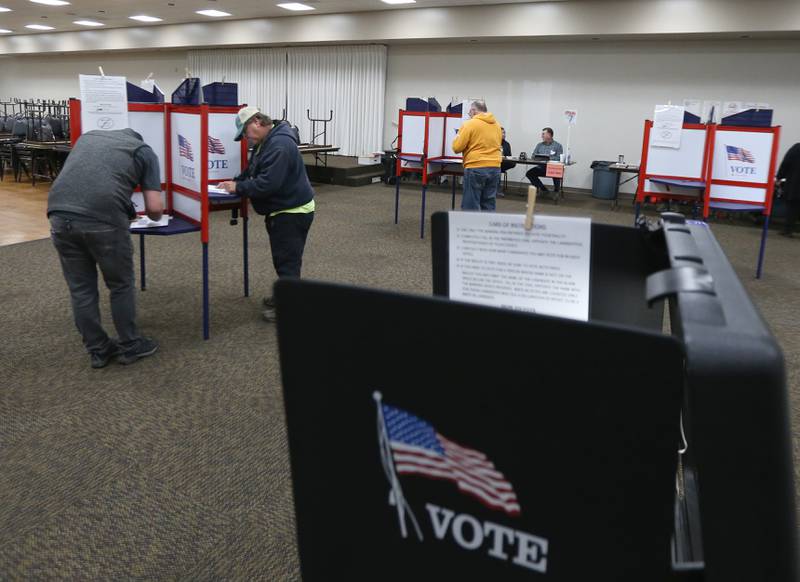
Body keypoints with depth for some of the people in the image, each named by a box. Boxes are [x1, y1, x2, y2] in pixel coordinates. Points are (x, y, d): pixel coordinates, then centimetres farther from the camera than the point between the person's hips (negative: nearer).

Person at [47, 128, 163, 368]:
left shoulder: (87, 136, 31)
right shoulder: (144, 150, 17)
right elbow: (154, 207, 8)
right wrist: (154, 217, 31)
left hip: (60, 213, 4)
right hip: (104, 218, -4)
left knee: (81, 289, 16)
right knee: (121, 286, 16)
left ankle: (97, 350, 28)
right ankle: (129, 346, 27)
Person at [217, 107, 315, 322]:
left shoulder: (279, 145, -24)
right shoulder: (264, 143, 12)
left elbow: (267, 183, -30)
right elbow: (251, 172, 19)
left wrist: (238, 188, -21)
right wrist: (233, 182, 3)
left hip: (293, 211, -11)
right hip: (282, 209, 11)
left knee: (287, 261, -4)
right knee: (282, 259, 19)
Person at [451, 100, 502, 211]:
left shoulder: (470, 124, -7)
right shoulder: (497, 125, 12)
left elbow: (457, 148, -7)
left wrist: (457, 136, 12)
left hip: (476, 168, -6)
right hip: (494, 168, 6)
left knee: (471, 207, -1)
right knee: (489, 207, 10)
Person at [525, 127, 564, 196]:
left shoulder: (558, 145, 4)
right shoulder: (539, 145, 18)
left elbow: (559, 158, -7)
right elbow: (533, 156, 12)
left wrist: (549, 158, -21)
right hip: (541, 167, 5)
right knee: (529, 173, -17)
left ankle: (556, 192, -13)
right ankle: (544, 190, -8)